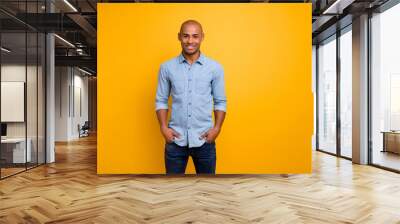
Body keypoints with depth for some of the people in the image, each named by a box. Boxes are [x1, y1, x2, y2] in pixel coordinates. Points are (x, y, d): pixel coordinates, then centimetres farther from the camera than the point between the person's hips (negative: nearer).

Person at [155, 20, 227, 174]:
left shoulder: (215, 68, -2)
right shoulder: (167, 67, 0)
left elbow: (220, 102, 3)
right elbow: (161, 101, 5)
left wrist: (217, 128, -9)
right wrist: (163, 127, -7)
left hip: (204, 140, 0)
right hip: (175, 139, 1)